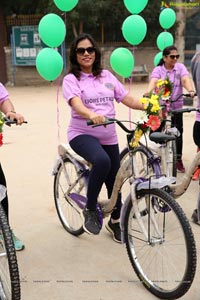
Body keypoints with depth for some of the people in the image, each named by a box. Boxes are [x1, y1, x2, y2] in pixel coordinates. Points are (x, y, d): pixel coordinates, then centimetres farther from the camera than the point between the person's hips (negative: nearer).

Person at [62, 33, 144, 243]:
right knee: (102, 161, -35)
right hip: (82, 134, -5)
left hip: (108, 136, 5)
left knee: (114, 180, 10)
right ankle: (90, 210, -13)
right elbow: (77, 105, -24)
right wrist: (92, 115, -45)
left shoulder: (106, 76, 9)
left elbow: (128, 99, 4)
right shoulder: (71, 79, -5)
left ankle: (115, 221, 37)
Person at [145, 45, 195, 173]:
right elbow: (154, 81, -20)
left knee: (178, 133, 3)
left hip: (176, 107, 2)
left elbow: (185, 80, -14)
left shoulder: (180, 67, 3)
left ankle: (178, 160, 18)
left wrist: (190, 90, -35)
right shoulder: (158, 70, -1)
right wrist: (148, 91, -42)